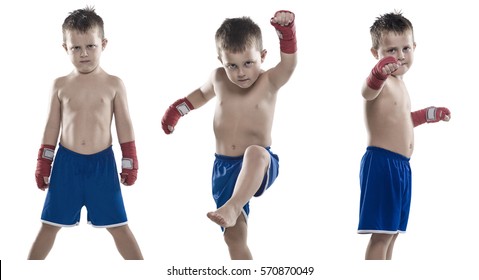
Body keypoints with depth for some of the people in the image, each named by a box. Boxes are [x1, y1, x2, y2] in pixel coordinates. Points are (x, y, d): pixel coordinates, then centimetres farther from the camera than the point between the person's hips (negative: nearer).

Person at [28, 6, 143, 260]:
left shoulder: (113, 85, -2)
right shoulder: (60, 85, 2)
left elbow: (124, 126, 2)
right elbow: (52, 127, 7)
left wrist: (130, 163, 0)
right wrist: (43, 163, 6)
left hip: (102, 163, -1)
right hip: (67, 163, 1)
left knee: (118, 225, 3)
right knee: (50, 224, 9)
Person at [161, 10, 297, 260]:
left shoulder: (269, 82, -7)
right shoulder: (219, 79, 6)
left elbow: (289, 64, -28)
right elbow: (203, 93, 30)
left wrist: (287, 32, -42)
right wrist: (178, 109, 21)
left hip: (260, 166, -4)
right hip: (223, 167, 4)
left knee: (255, 153, -42)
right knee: (234, 235, -2)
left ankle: (232, 207, -52)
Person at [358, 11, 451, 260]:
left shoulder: (399, 83, 16)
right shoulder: (381, 81, -15)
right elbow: (368, 91, -41)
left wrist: (429, 114, 43)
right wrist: (378, 74, -63)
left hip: (401, 166, 10)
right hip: (381, 163, -10)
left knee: (391, 233, 13)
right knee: (380, 235, -11)